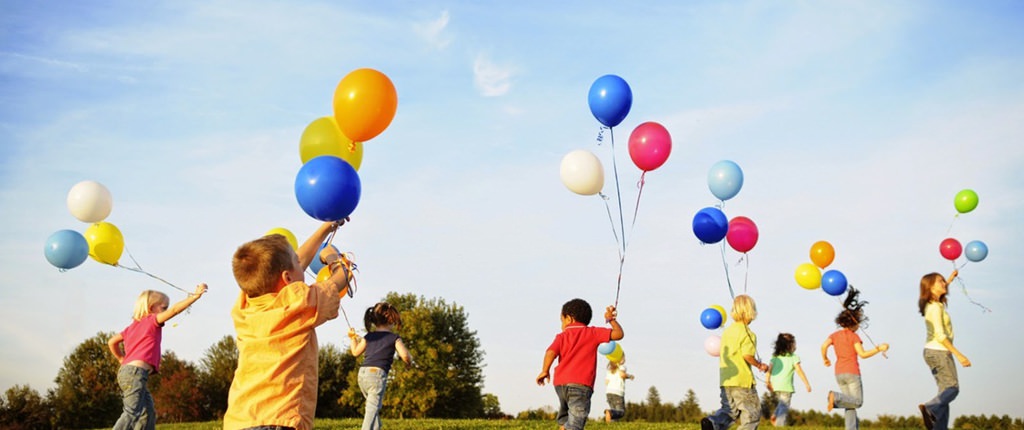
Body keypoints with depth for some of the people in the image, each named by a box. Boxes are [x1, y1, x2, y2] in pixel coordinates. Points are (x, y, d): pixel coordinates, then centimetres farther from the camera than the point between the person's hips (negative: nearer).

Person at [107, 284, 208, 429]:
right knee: (132, 413, -17)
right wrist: (195, 295, -14)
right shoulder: (152, 320, 0)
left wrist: (122, 359, 34)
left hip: (126, 370, 10)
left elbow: (111, 342, 26)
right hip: (135, 372, -10)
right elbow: (175, 310, -12)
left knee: (148, 413, 11)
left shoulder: (132, 326, 24)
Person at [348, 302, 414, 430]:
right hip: (377, 373, -6)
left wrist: (353, 338, 44)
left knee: (372, 407, 20)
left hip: (362, 373, 6)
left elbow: (356, 352, 27)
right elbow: (405, 356, -8)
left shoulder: (369, 336, 17)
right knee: (372, 408, -10)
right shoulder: (394, 338, 4)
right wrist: (410, 362, 15)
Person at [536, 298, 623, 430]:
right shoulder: (593, 333, 9)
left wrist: (545, 371, 2)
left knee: (564, 418, 27)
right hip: (581, 385, -3)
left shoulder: (562, 336, 12)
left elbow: (551, 352, -6)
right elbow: (618, 334, 5)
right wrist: (611, 319, 19)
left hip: (560, 383, 3)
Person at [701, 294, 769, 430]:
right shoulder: (747, 334, -10)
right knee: (752, 412, 6)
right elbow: (747, 355, -22)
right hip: (743, 380, -7)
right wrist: (759, 365, -6)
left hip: (725, 380, 7)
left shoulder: (727, 331, 13)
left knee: (729, 409, 13)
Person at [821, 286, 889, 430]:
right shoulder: (854, 336, -6)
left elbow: (824, 346, -4)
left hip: (839, 373, 6)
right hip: (852, 372, -6)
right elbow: (862, 354, -14)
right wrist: (879, 349, -7)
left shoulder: (835, 335, 9)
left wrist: (825, 359, 12)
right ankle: (836, 397, -25)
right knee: (857, 401, -1)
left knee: (850, 404, 10)